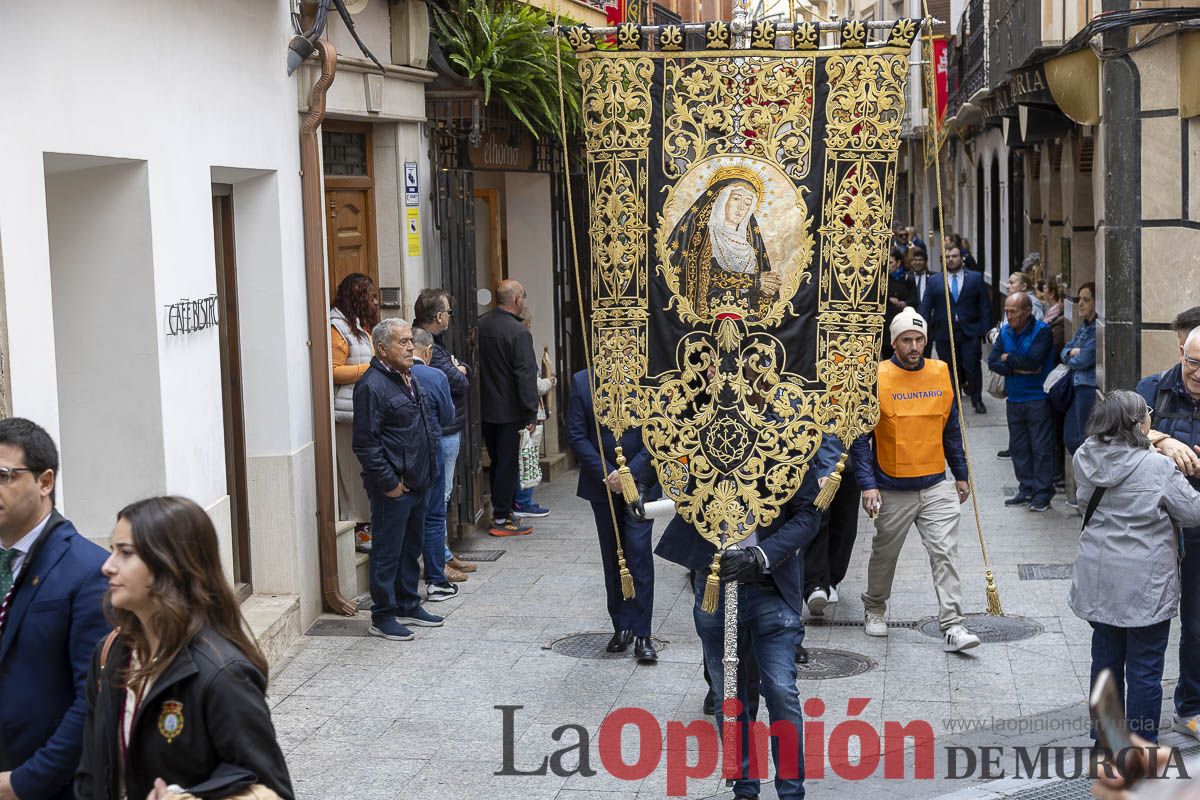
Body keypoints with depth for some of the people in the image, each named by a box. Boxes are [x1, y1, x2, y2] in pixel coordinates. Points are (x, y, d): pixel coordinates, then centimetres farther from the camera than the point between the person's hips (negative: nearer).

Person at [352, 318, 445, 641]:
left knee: (412, 547, 18)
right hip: (393, 487, -9)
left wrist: (427, 471, 19)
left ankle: (408, 605, 30)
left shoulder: (408, 378, 13)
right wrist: (389, 483, -18)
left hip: (416, 481, 9)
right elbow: (365, 443, -20)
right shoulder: (372, 385, -17)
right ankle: (382, 617, 8)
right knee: (387, 551, -1)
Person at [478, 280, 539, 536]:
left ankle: (501, 510, 26)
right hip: (509, 411, -7)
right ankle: (501, 519, 4)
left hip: (485, 409, 7)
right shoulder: (517, 332, -18)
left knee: (496, 462, 17)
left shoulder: (480, 325, 3)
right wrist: (531, 413, -15)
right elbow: (526, 376, -19)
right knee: (507, 464, 0)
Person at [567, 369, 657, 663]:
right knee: (612, 557, 10)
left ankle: (641, 633, -3)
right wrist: (606, 474, -12)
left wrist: (630, 473, -16)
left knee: (639, 553, -8)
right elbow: (577, 436, -3)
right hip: (603, 483, 2)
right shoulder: (582, 382, -2)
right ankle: (621, 626, 21)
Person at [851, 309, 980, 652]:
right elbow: (860, 436, -8)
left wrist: (961, 474, 15)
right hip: (893, 491, -2)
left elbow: (951, 428, 14)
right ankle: (874, 608, 39)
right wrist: (868, 484, -15)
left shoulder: (941, 372, 3)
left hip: (936, 486, 2)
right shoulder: (876, 378, -9)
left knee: (945, 553, -8)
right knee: (885, 555, 15)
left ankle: (952, 626, -7)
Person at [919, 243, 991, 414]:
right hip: (944, 334, 1)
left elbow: (985, 306, 6)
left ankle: (977, 400, 7)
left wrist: (985, 330, -3)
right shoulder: (934, 281, 8)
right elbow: (925, 308, 4)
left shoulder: (975, 278, 7)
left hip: (970, 333, -1)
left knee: (972, 366, -8)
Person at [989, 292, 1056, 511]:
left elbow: (1033, 361, -23)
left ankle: (1043, 494, 2)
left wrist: (1009, 359, -9)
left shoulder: (1042, 331, -10)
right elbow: (992, 362, -1)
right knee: (1018, 447, 11)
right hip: (1014, 400, 6)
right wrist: (1019, 368, -13)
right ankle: (1026, 490, 21)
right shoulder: (1005, 331, 8)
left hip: (1038, 400, -6)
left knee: (1041, 447, -3)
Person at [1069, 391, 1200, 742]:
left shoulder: (1085, 459, -3)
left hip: (1098, 581, 6)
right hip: (1146, 586, -5)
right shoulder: (1159, 468, -18)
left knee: (1105, 658, 18)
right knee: (1144, 668, 5)